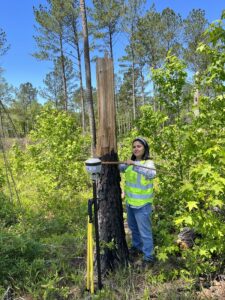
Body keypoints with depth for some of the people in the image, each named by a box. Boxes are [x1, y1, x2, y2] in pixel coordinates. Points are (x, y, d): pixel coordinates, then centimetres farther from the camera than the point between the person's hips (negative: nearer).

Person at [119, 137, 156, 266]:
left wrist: (135, 165, -44)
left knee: (144, 231, 3)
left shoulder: (148, 163, -16)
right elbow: (119, 167, 15)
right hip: (130, 202, 7)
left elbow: (152, 174, -37)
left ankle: (148, 257, 20)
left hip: (142, 204, -7)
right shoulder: (131, 162, 5)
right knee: (133, 227, 24)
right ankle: (137, 246, 46)